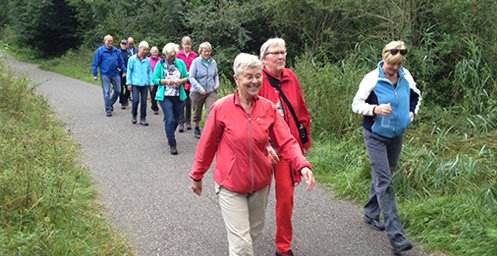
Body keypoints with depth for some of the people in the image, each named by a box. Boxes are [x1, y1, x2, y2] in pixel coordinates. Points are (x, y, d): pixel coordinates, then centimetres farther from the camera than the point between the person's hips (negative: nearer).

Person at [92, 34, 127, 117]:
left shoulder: (116, 51, 9)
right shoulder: (100, 51, -3)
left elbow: (121, 62, 16)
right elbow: (95, 63, -2)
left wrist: (124, 71, 9)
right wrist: (95, 74, -5)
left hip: (115, 74, 4)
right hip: (105, 75, -4)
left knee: (118, 91, 7)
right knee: (106, 92, -4)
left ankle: (110, 104, 30)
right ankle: (108, 109, 4)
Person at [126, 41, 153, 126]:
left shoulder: (147, 60, 6)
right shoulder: (132, 59, -1)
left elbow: (150, 72, 12)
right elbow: (129, 71, 2)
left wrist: (151, 83, 7)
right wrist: (129, 83, -1)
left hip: (145, 84, 2)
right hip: (135, 84, -2)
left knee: (144, 102, 4)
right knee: (136, 100, -8)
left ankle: (143, 119, 14)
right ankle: (134, 115, 17)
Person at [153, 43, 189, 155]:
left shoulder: (181, 63, 6)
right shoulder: (160, 64, 1)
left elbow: (187, 77, 8)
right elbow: (155, 79, -2)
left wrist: (181, 81, -13)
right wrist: (165, 81, -18)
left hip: (178, 96, 3)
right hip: (165, 96, -3)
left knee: (176, 120, 12)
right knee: (169, 119, -11)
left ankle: (170, 136, 40)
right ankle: (172, 144, -4)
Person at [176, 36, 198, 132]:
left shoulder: (194, 55, 4)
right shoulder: (178, 55, 2)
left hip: (191, 82, 1)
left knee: (189, 103, 9)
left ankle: (188, 122, 20)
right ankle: (181, 123, -1)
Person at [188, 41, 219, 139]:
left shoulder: (213, 62, 2)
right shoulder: (196, 62, -9)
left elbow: (216, 75, 17)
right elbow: (191, 77, -11)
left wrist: (217, 83, -1)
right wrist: (199, 87, -22)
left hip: (211, 92, 1)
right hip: (197, 92, -1)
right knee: (197, 112, 17)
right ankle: (197, 128, 41)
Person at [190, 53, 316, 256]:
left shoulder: (268, 108, -5)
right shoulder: (221, 108, -13)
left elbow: (286, 142, -8)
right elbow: (207, 145, -4)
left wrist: (302, 165, -24)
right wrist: (197, 176, 4)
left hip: (260, 183, 4)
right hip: (231, 185, -4)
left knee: (255, 231, 23)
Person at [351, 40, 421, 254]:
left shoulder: (405, 76, -1)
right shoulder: (372, 79, -15)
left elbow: (416, 96, 16)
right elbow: (356, 104, -12)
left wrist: (412, 112, -1)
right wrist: (375, 109, -29)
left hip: (396, 136, 6)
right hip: (376, 136, -5)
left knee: (382, 176, 17)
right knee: (384, 183, -11)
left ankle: (370, 213, 38)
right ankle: (396, 236, -13)